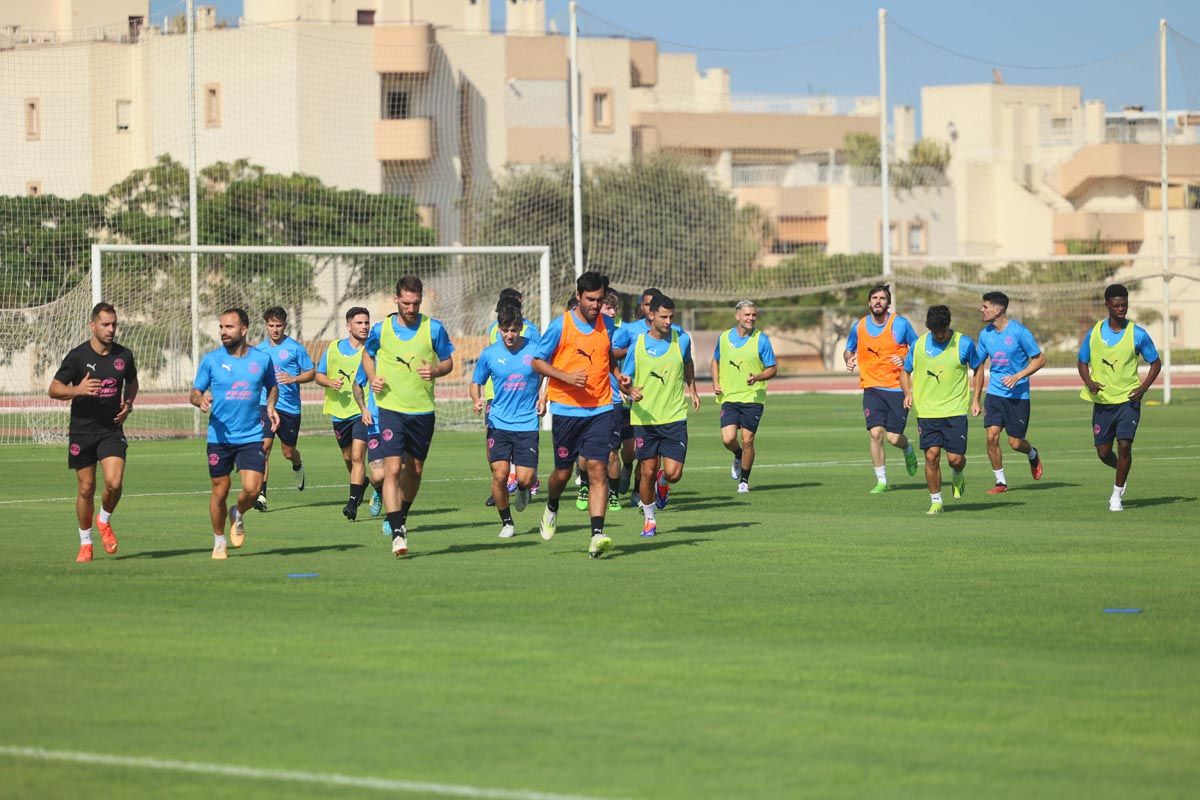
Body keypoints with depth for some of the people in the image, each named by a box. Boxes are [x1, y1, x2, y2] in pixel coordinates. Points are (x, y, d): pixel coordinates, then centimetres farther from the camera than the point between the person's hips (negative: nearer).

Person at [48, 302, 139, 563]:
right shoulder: (77, 356, -8)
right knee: (86, 488, 3)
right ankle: (85, 543, 21)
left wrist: (128, 403, 3)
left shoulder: (124, 355, 2)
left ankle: (104, 520, 14)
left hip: (112, 430, 1)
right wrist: (78, 390, -24)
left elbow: (132, 381, 22)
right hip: (82, 430, -1)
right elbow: (54, 389, -5)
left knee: (114, 482, -17)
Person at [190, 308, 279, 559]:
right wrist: (201, 400, -20)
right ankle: (219, 541, 25)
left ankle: (238, 515, 20)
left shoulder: (262, 358, 1)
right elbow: (195, 393, 4)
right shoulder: (211, 359, -1)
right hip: (219, 436, 0)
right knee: (220, 491, 5)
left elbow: (272, 386, 19)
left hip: (251, 437, 0)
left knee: (252, 489, -14)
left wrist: (270, 406, 0)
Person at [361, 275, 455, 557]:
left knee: (415, 469, 14)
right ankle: (397, 533, -19)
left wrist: (435, 371, -15)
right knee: (392, 468, -15)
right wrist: (373, 378, -1)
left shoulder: (433, 329, -2)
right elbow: (367, 354, 18)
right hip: (391, 408, -2)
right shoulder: (381, 330, -1)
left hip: (423, 410, 2)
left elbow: (448, 362, 8)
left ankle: (402, 517, 38)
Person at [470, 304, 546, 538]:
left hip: (527, 424, -1)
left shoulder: (535, 349, -3)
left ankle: (522, 490, 31)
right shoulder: (489, 354, 0)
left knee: (525, 479, -8)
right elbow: (476, 383, 11)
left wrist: (543, 400, -1)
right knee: (500, 474, -11)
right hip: (498, 423, 1)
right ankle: (506, 522, 10)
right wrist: (477, 400, -10)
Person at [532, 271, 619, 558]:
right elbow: (538, 361, -1)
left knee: (598, 469, -10)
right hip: (566, 408, -2)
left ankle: (597, 535, -16)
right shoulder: (560, 326, -6)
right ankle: (552, 508, 41)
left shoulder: (607, 325, 6)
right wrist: (567, 377, -16)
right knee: (563, 471, 7)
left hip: (600, 408, 2)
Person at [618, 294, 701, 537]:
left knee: (673, 473, -8)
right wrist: (630, 390, -18)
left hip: (674, 418, 1)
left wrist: (692, 388, 14)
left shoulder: (681, 340, 0)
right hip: (644, 419, -1)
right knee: (648, 472, 2)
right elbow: (624, 378, 4)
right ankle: (649, 519, 22)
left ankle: (662, 483, 29)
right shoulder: (637, 345, -3)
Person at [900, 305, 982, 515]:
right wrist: (908, 393, -3)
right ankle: (936, 502, 8)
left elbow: (977, 369, 11)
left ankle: (958, 478, 31)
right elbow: (905, 372, 17)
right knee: (931, 456, -5)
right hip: (926, 411, 2)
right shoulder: (918, 345, 3)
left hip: (955, 411, -2)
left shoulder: (964, 344, -3)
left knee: (955, 458, -6)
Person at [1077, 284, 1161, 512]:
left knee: (1124, 445, -15)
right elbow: (1082, 362, 12)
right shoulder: (1094, 333, 0)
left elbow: (1155, 363, 6)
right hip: (1102, 401, 2)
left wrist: (1143, 388, -9)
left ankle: (1117, 495, -1)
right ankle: (1121, 473, 39)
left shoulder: (1137, 334, -4)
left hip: (1128, 399, -2)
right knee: (1103, 452, 5)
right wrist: (1088, 382, -9)